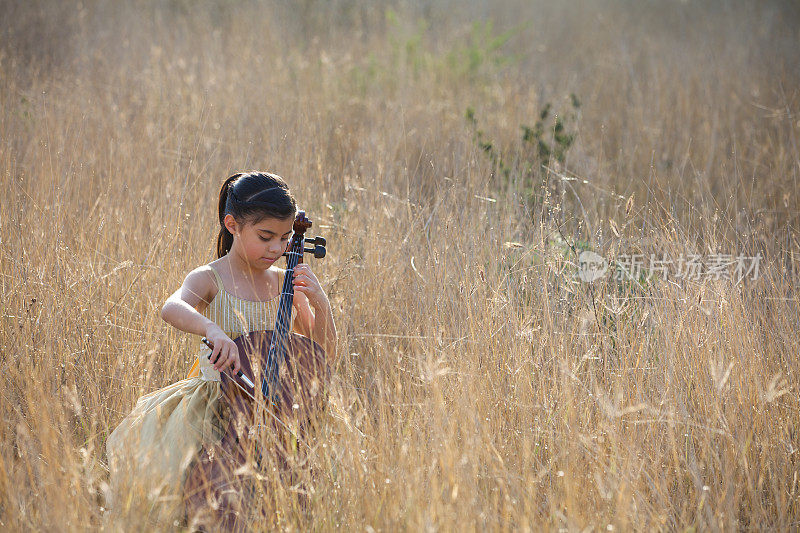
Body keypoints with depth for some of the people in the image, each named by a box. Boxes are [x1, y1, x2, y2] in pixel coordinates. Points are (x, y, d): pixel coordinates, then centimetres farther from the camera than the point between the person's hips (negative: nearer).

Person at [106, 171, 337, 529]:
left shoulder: (285, 284, 8)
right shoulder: (209, 279, -5)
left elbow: (324, 356, 9)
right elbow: (172, 308, -30)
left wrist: (320, 304, -9)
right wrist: (212, 330, -50)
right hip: (215, 407, -4)